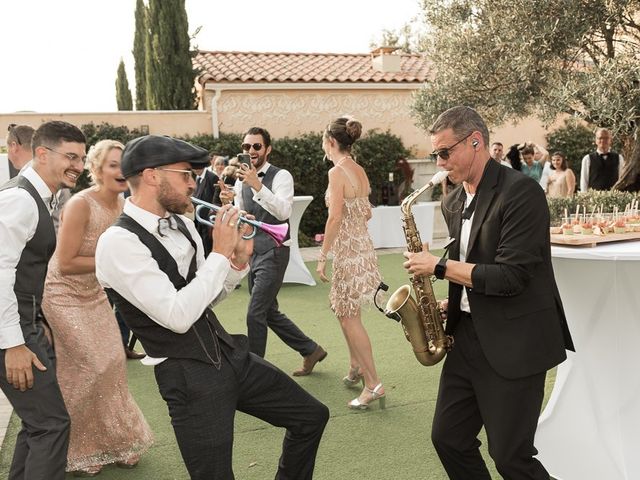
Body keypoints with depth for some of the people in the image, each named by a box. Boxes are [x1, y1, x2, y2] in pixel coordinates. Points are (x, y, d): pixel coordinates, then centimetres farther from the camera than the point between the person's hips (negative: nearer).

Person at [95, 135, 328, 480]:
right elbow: (178, 316, -25)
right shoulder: (118, 242, -18)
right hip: (188, 376, -7)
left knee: (311, 416, 13)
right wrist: (220, 252, -18)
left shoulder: (181, 224, 6)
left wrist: (238, 260, -2)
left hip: (230, 354, 8)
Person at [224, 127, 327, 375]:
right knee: (269, 312, 15)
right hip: (253, 253, 8)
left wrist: (258, 186, -34)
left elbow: (283, 212, -25)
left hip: (274, 254, -8)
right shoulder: (242, 181, 10)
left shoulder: (281, 176, -10)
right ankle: (311, 350, 31)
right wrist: (228, 202, -9)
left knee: (255, 313, -10)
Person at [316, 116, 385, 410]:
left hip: (348, 250, -9)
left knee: (349, 317, -1)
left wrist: (323, 256, -17)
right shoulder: (360, 170, 10)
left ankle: (373, 384, 2)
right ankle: (356, 367, 32)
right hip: (362, 244, 9)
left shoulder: (337, 172, -15)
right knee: (343, 309, 21)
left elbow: (335, 217, -22)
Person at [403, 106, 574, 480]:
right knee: (448, 439, 13)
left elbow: (510, 277, -23)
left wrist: (439, 266, -17)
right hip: (467, 336, 8)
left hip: (514, 344, -8)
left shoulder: (521, 191, -17)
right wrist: (453, 304, 4)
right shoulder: (454, 202, 9)